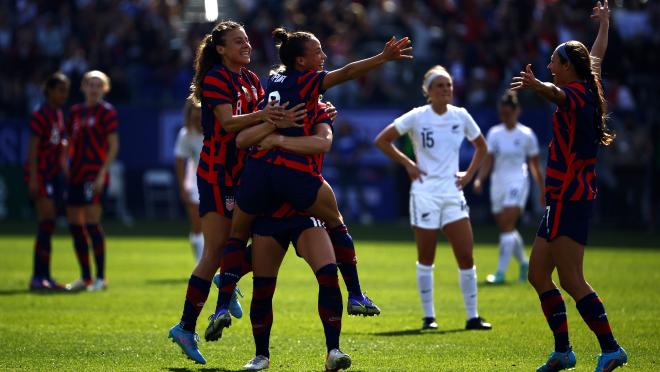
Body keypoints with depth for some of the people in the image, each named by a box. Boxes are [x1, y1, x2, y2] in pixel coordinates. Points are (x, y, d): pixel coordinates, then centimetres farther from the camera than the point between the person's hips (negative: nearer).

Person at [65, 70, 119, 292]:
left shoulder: (107, 112, -4)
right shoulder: (76, 112, 15)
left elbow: (113, 145, -8)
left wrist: (102, 173, -16)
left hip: (95, 174, -7)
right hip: (76, 174, 7)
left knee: (92, 222, -12)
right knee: (74, 224, 6)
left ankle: (101, 278, -6)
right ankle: (85, 277, 16)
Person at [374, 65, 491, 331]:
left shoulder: (460, 116, 4)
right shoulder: (416, 117, -6)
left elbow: (481, 146, 20)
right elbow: (381, 140, -1)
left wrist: (469, 174, 8)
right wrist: (407, 164, -5)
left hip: (453, 194, 3)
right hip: (425, 194, -3)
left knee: (466, 256, -4)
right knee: (426, 258, 3)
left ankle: (472, 317, 3)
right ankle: (428, 316, 12)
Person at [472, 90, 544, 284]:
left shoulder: (526, 135, -1)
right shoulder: (494, 133, 6)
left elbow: (535, 165, 5)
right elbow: (488, 160, 2)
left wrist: (542, 190, 8)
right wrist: (479, 179, -15)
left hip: (518, 183, -4)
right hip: (498, 182, 4)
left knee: (507, 226, -16)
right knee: (506, 229, 9)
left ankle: (500, 273, -18)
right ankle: (524, 263, 33)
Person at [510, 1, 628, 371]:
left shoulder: (577, 93, -12)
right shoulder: (589, 90, 14)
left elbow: (557, 92, -38)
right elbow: (597, 55, 34)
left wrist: (537, 85, -59)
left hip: (570, 198, -10)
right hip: (566, 198, 10)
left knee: (571, 280, -12)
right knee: (538, 274, 12)